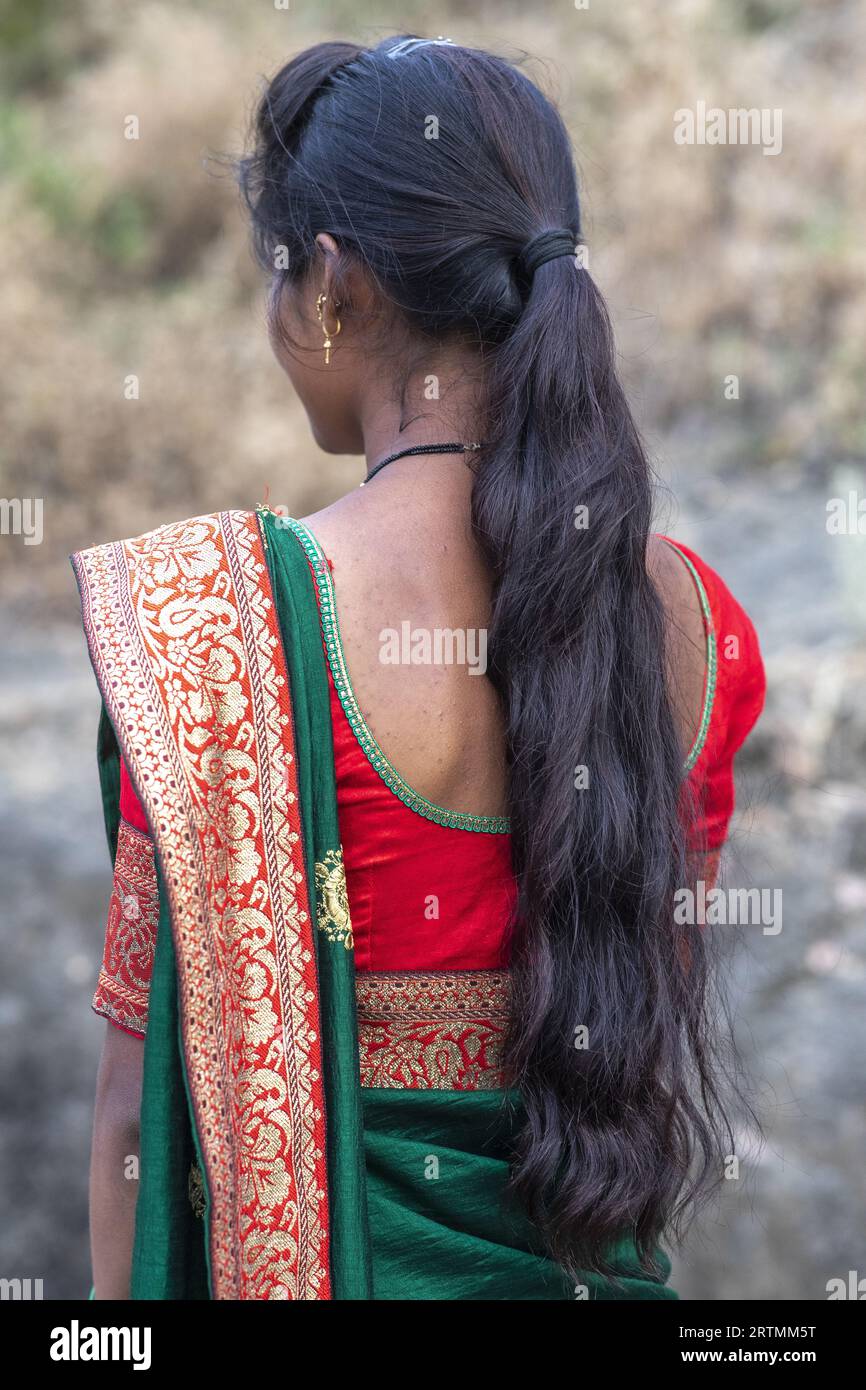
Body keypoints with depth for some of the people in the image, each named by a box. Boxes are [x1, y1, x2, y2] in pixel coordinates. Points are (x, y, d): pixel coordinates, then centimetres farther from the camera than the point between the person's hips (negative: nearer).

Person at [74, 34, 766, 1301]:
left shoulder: (213, 624, -21)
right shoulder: (693, 616, -6)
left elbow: (144, 1093, -16)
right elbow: (662, 1001, 6)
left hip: (318, 1245, -4)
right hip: (588, 1258, 5)